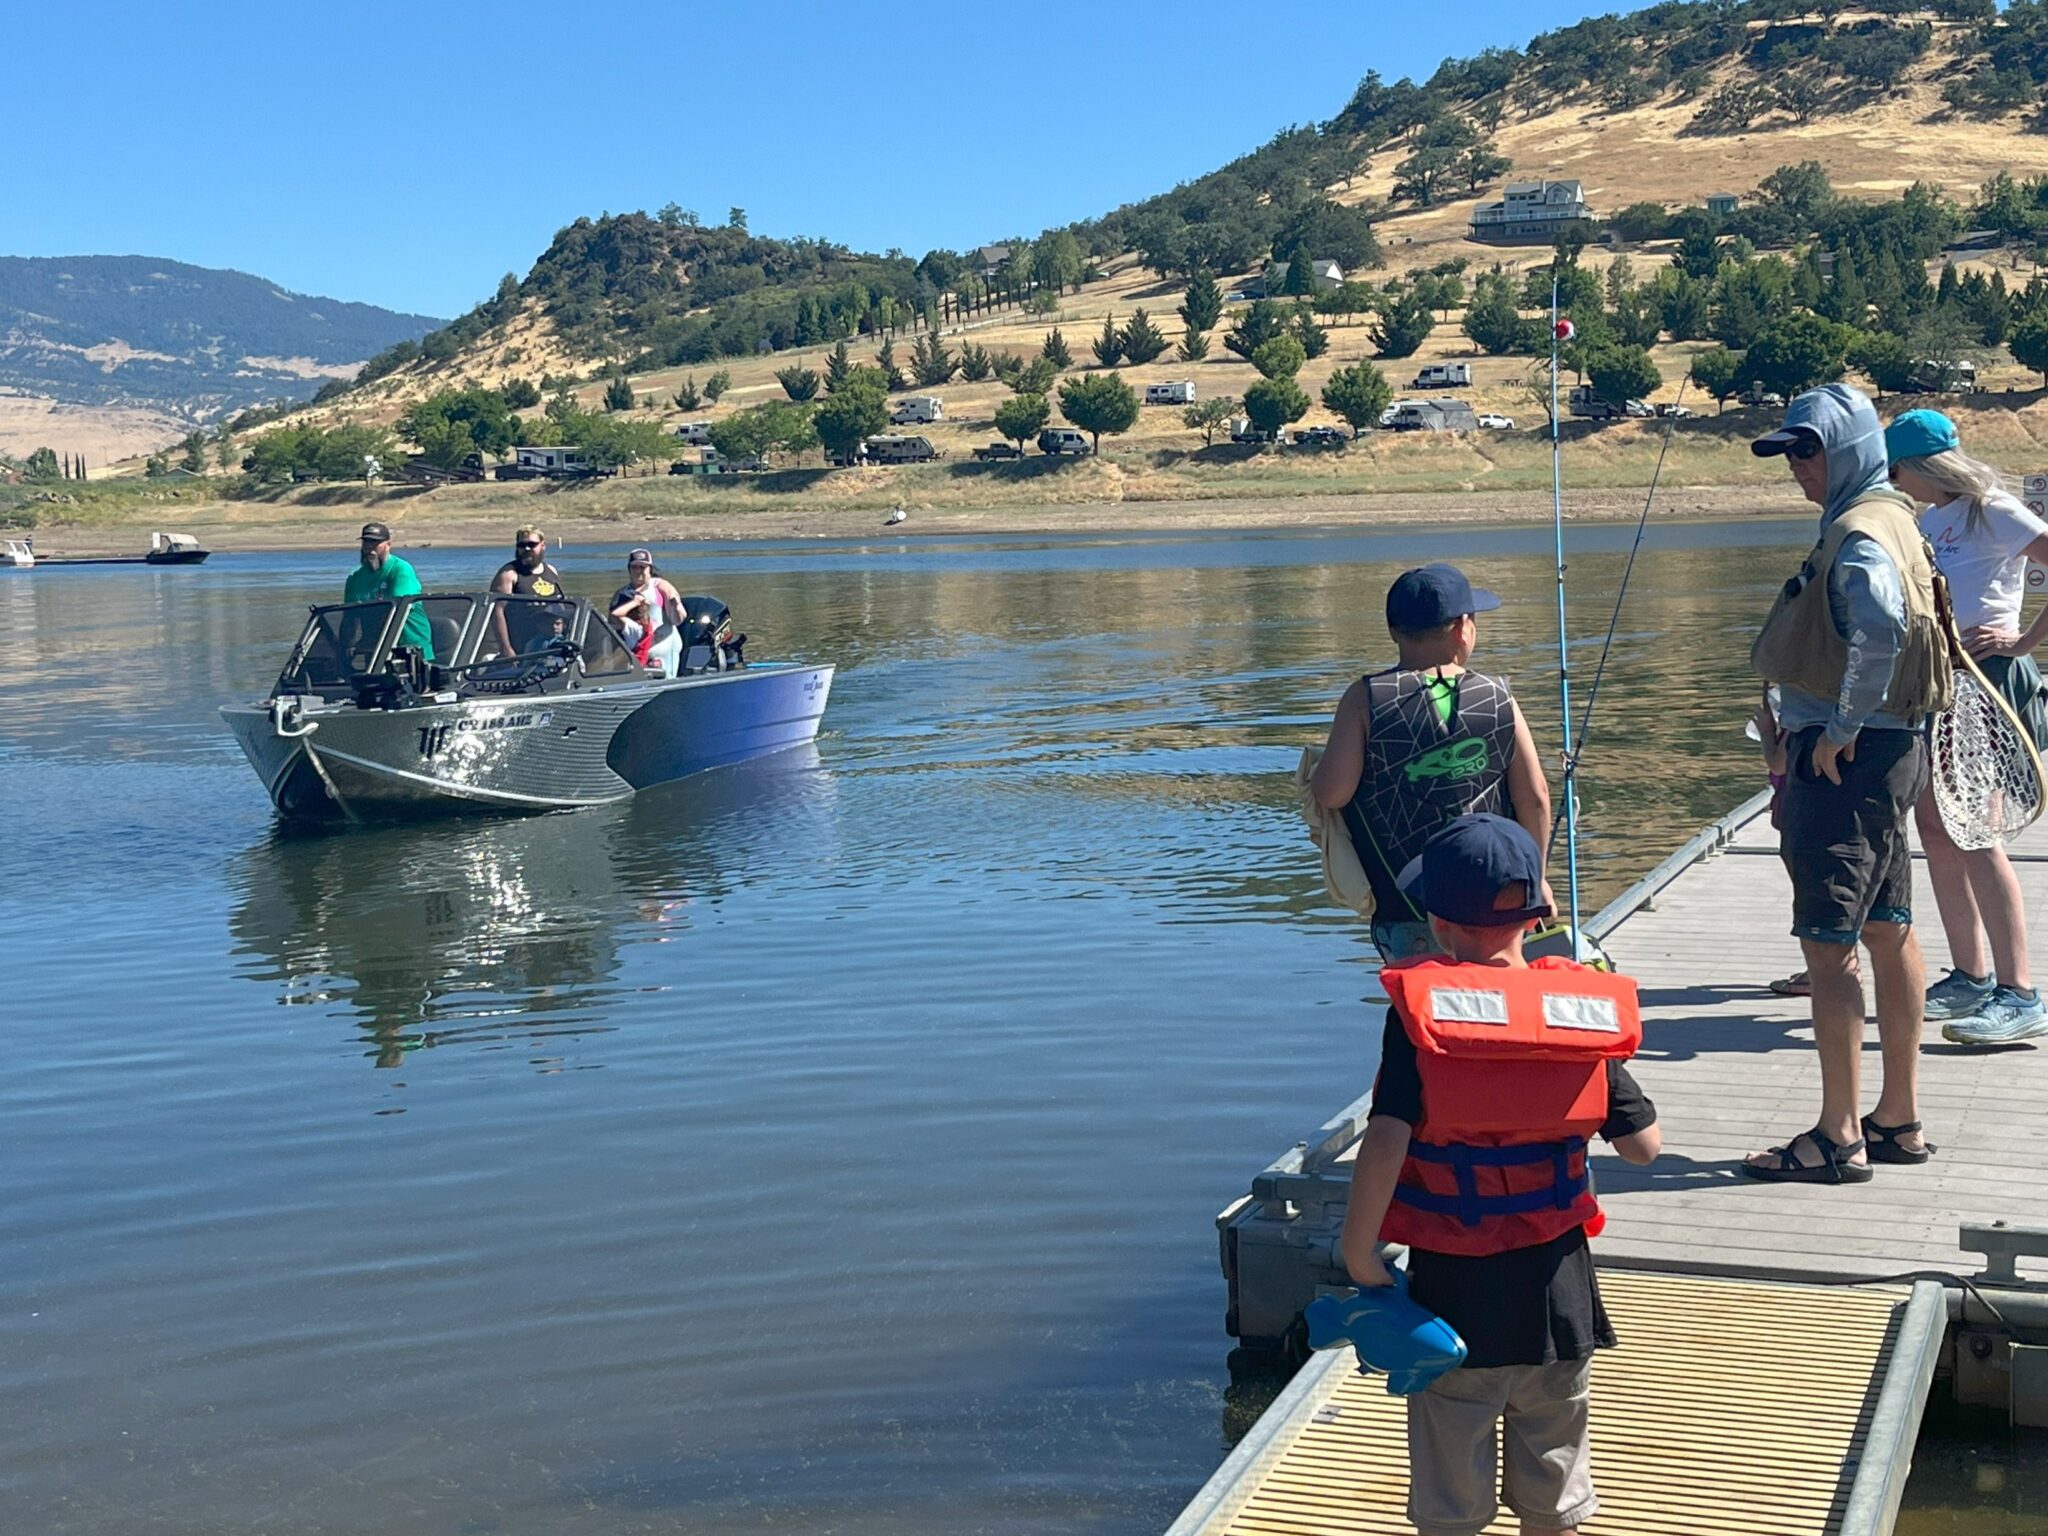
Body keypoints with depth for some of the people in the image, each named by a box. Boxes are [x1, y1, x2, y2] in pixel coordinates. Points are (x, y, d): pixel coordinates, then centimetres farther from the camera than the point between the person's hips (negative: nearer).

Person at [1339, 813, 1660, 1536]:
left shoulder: (1421, 1006, -14)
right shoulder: (1583, 1003, -6)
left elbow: (1386, 1137, -23)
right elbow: (1644, 1143, -4)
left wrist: (1359, 1248, -13)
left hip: (1454, 1285, -2)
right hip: (1557, 1282, 3)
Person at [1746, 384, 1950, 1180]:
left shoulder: (1859, 535, -17)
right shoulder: (1890, 518, 15)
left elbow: (1881, 623, -37)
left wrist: (1843, 727, -26)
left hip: (1845, 758, -11)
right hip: (1893, 749, 11)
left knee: (1828, 944, -7)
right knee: (1888, 932, 14)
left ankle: (1839, 1137, -3)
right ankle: (1899, 1119, 23)